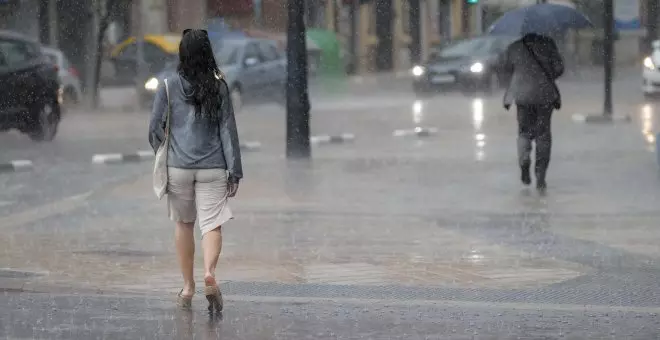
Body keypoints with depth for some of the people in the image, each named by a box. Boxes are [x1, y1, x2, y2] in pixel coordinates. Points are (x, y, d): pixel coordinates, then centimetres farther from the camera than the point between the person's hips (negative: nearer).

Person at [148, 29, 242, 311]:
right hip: (213, 168, -1)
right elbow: (228, 129, -1)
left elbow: (155, 127, -1)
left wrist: (162, 156, 17)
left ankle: (188, 287, 23)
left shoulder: (169, 86, -3)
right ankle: (209, 272, -30)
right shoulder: (218, 87, -2)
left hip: (178, 167, 1)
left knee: (184, 224, 16)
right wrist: (234, 171, 2)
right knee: (212, 225, -3)